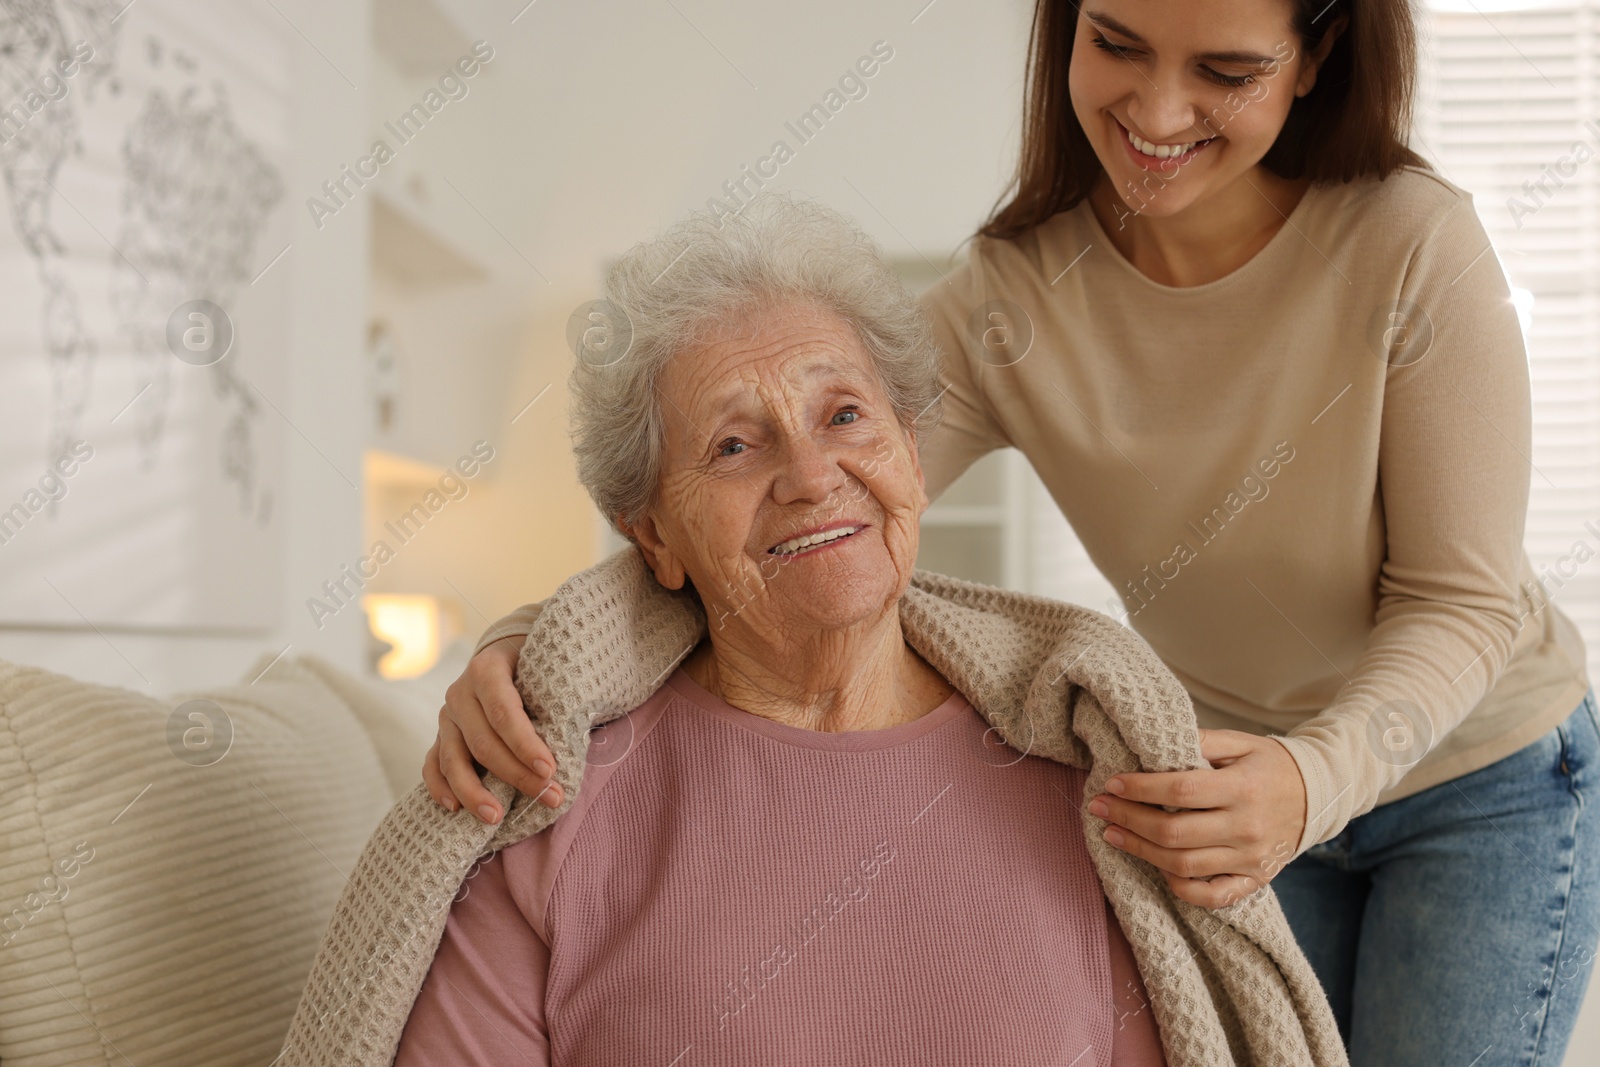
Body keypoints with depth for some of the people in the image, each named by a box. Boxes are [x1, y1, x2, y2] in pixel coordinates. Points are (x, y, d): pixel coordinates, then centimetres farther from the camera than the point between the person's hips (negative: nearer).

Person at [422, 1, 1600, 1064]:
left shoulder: (1412, 241, -26)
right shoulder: (1008, 305, -20)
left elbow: (1463, 603, -21)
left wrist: (1318, 780, -41)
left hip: (1480, 776, -2)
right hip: (1232, 775, 2)